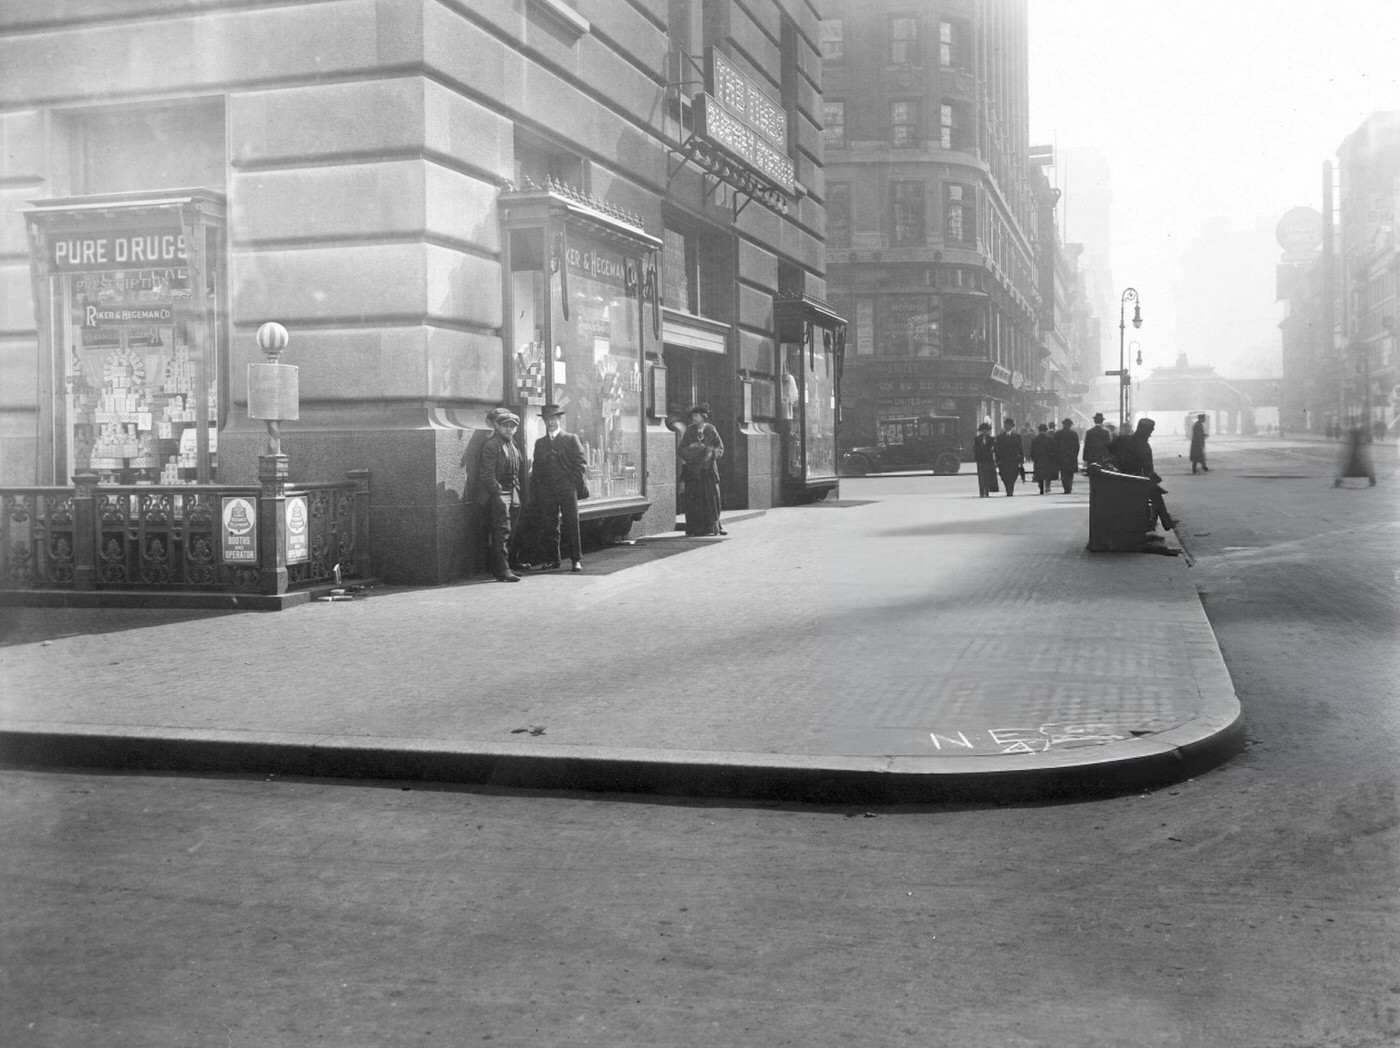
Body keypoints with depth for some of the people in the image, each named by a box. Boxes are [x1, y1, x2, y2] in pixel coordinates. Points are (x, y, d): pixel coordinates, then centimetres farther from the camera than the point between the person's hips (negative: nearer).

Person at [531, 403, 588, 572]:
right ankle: (552, 559, 10)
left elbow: (582, 462, 2)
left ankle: (576, 560, -2)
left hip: (567, 490, -3)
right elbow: (536, 468, 14)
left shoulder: (571, 439, 6)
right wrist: (537, 489, 3)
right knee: (548, 526, 1)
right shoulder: (540, 443, 16)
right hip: (546, 491, 3)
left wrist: (572, 483, -6)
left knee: (572, 525, -5)